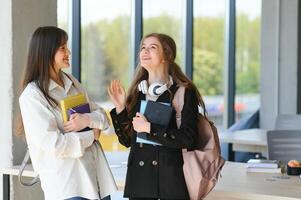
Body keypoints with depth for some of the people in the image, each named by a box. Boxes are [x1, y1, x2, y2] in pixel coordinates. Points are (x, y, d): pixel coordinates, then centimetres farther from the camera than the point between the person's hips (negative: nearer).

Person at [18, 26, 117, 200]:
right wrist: (91, 136, -6)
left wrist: (87, 119, -11)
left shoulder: (71, 82, 12)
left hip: (95, 173, 7)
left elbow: (102, 116, 11)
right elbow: (53, 144, -17)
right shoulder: (32, 95, -11)